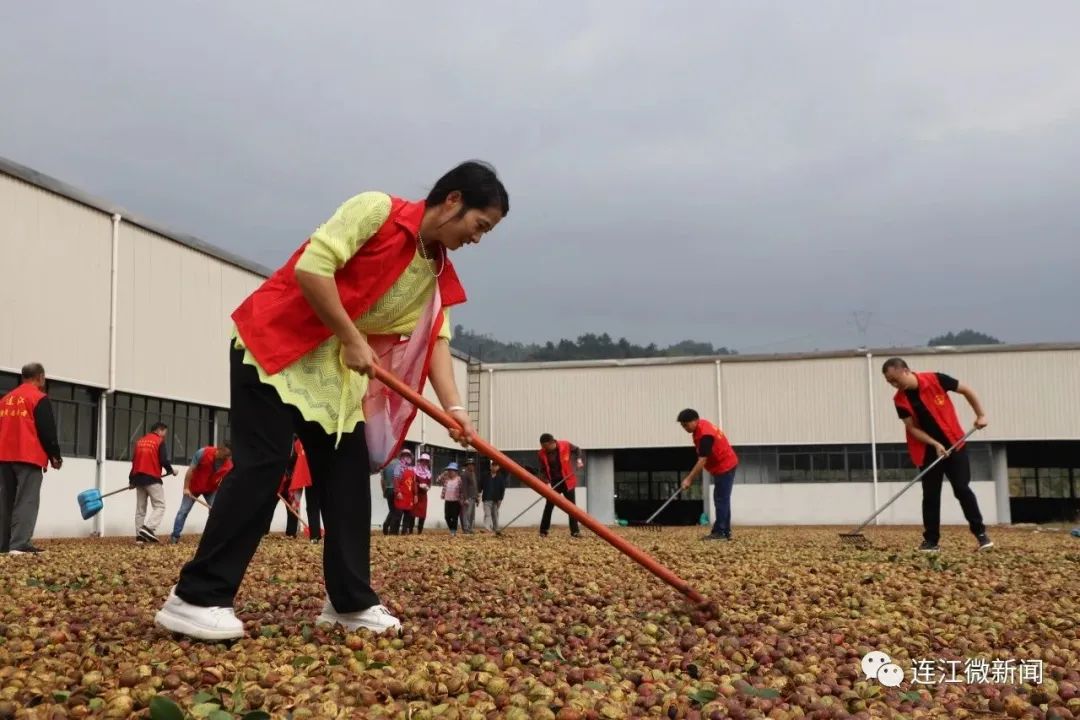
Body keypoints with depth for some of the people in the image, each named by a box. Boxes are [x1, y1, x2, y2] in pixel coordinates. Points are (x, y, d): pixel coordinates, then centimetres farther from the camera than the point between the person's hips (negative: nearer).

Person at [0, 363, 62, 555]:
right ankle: (20, 544, -17)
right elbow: (48, 431, -9)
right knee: (27, 501, -9)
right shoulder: (39, 398, -5)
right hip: (29, 457, -7)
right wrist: (55, 456, 1)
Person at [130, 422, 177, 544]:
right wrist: (171, 470, 8)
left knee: (140, 508, 11)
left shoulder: (139, 441, 16)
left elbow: (134, 460, 14)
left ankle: (140, 535, 9)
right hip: (152, 478, -7)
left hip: (138, 478, 7)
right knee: (159, 506, -4)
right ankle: (148, 528, -22)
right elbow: (163, 460, -11)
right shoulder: (160, 441, -3)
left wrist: (131, 479, 18)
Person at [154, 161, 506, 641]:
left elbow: (435, 340, -3)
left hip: (337, 369, 8)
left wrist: (453, 408, -16)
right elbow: (312, 267, -24)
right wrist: (352, 339, -20)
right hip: (275, 344, -8)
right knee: (262, 468, -13)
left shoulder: (438, 274, 6)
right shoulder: (377, 210, -16)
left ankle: (350, 602, 11)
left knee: (349, 475, 4)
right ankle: (195, 599, -7)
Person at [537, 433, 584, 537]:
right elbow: (543, 470, -6)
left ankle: (575, 531, 3)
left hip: (567, 480, 0)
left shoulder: (565, 445, -13)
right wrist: (547, 482, -19)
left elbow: (577, 450, 7)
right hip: (553, 482, 0)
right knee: (549, 506, -1)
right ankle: (543, 531, 7)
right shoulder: (542, 454, -12)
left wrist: (579, 459, -10)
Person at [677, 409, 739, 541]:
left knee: (721, 500, -9)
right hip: (724, 465, 10)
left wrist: (689, 479, -28)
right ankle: (725, 532, 15)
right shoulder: (701, 425, 3)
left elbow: (702, 461, -29)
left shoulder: (705, 435, -27)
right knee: (722, 500, 12)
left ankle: (719, 532, -8)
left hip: (725, 467, -10)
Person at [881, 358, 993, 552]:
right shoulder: (900, 400, -9)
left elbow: (966, 391, -2)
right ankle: (931, 540, 9)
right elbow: (912, 427, -9)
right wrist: (935, 444, -20)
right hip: (928, 451, 2)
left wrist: (980, 415, -3)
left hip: (954, 444, -2)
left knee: (962, 489, -5)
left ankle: (980, 533, 7)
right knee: (930, 496, 2)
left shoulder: (936, 380, -15)